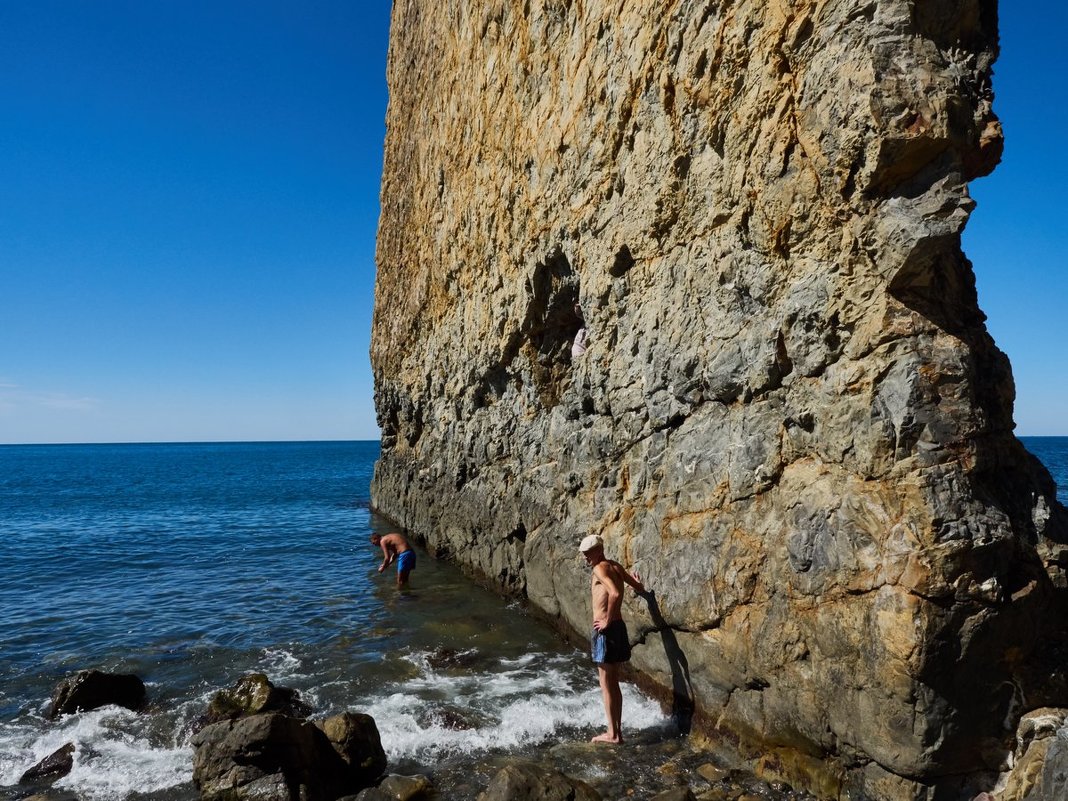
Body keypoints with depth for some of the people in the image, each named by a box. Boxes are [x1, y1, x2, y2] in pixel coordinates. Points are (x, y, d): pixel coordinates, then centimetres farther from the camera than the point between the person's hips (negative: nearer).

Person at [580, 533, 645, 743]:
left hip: (605, 630, -9)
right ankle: (617, 731, 23)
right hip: (619, 627, 9)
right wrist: (636, 581, 42)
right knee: (614, 684, 16)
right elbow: (640, 588, 19)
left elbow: (615, 593, -28)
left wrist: (607, 621, -19)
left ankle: (612, 734, 7)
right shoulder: (617, 567, 11)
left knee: (606, 685, 1)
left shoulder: (600, 569, -13)